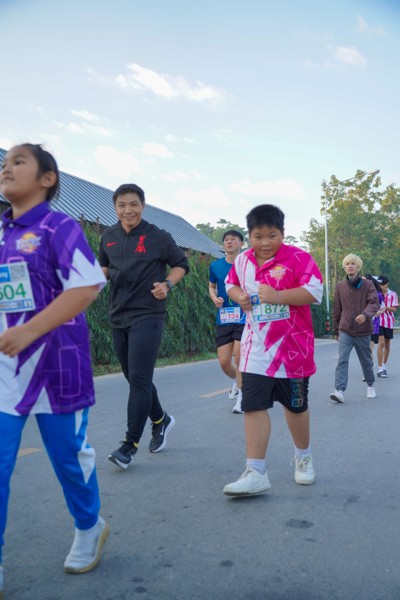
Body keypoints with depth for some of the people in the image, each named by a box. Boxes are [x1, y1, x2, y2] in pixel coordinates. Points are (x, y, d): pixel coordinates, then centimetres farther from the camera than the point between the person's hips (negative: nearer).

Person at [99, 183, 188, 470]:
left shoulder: (158, 237, -5)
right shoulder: (108, 237, 8)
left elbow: (181, 264, 5)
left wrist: (168, 284, -13)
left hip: (148, 315, -6)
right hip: (119, 316, 6)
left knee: (139, 379, -9)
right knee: (135, 378, 14)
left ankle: (131, 444, -1)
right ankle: (161, 420, 36)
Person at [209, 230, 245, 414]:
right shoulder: (215, 265, 5)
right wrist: (215, 298, -1)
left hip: (244, 318, -3)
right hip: (223, 319, 3)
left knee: (239, 356, -12)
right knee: (224, 362, 2)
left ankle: (241, 397, 5)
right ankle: (237, 380, 36)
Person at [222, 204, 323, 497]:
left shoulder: (298, 258, -12)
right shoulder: (242, 260, 5)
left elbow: (314, 292, -20)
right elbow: (231, 283, 22)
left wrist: (277, 296, -29)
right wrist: (239, 296, -1)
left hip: (292, 348, -3)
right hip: (255, 349, 3)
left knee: (296, 406, 14)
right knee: (254, 406, -5)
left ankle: (304, 458, 39)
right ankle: (255, 473, 0)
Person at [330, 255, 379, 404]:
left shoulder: (367, 284, -2)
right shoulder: (340, 286, 3)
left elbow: (374, 303, -13)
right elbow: (336, 310, 9)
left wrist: (365, 314, -33)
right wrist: (336, 330, 13)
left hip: (363, 331, 0)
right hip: (345, 331, 1)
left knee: (366, 361, 14)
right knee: (342, 360, -14)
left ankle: (370, 385, 36)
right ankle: (339, 391, -21)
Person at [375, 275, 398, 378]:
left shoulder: (393, 294, -1)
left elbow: (394, 309, -6)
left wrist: (386, 308, -23)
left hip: (389, 322, 2)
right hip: (379, 321, -2)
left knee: (387, 344, 12)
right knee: (381, 343, -13)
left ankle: (384, 365, 29)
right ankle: (380, 369, -11)